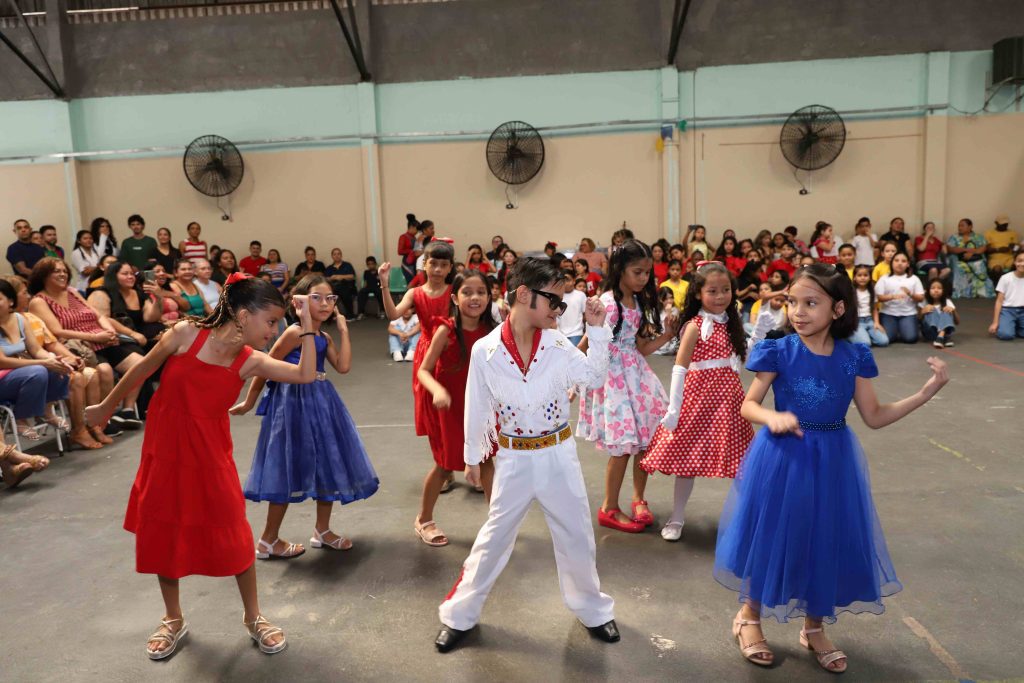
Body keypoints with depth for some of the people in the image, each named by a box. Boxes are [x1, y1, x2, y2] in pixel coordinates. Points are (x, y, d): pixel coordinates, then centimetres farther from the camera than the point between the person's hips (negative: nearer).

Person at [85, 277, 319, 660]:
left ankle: (253, 618, 22)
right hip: (165, 452, 0)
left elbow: (306, 375, -19)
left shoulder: (251, 362, -10)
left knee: (233, 535, 2)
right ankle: (173, 620, 34)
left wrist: (306, 323, -18)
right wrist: (106, 408, 12)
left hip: (211, 456, 1)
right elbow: (141, 371, -1)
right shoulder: (185, 334, -16)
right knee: (162, 535, 12)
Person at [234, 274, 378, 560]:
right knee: (289, 470, 0)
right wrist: (249, 402, -4)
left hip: (321, 403, 8)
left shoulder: (325, 338, 9)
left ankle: (322, 530, 30)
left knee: (328, 466, 14)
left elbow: (343, 366, -6)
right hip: (295, 403, -8)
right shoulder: (294, 332, -15)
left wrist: (343, 330, -4)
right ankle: (268, 541, 15)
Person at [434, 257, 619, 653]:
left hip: (558, 455, 2)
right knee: (494, 538, 11)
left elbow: (595, 378, -5)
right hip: (514, 460, -2)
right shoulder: (485, 350, -12)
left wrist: (596, 330, -13)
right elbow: (477, 407, -3)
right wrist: (472, 456, 6)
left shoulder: (558, 345, -7)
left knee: (577, 537, 15)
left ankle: (592, 610, 38)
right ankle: (460, 615, 30)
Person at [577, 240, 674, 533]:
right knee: (623, 446, -2)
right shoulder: (607, 303, -16)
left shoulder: (640, 303, 9)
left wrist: (667, 335, 0)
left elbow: (641, 348, 12)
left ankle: (638, 499, 28)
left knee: (646, 438, 8)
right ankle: (609, 509, 15)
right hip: (612, 375, -7)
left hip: (637, 374, 8)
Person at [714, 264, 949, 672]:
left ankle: (814, 629, 34)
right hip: (782, 460, -3)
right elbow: (747, 406, -6)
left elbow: (874, 417, 3)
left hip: (832, 463, 3)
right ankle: (749, 617, 31)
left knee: (827, 542, 12)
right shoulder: (779, 353, -12)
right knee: (774, 537, 7)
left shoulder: (854, 358, -3)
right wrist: (773, 417, -27)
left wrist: (928, 391, -6)